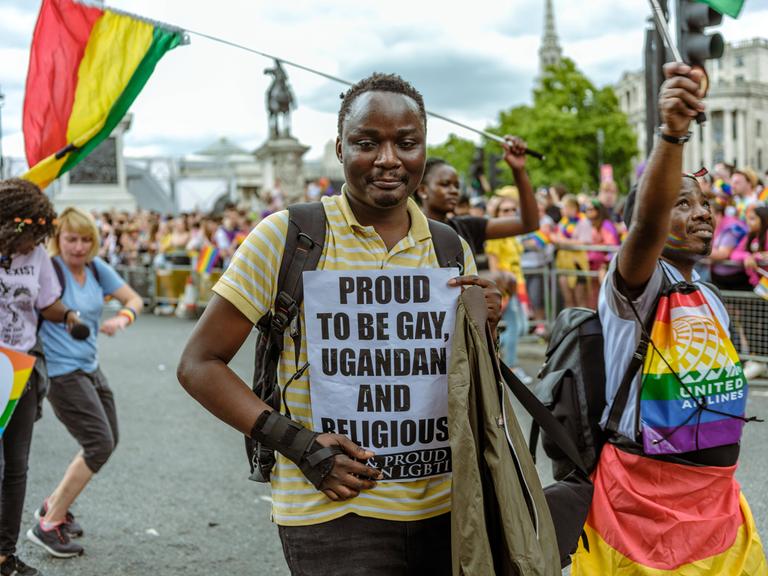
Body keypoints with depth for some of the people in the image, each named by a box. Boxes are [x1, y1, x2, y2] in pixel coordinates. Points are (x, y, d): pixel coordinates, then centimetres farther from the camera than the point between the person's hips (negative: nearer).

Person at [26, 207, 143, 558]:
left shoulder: (96, 267, 3)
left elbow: (133, 299, 8)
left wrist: (123, 318, -13)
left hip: (90, 368, 8)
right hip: (62, 372, -8)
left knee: (107, 441, 17)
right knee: (99, 444, -12)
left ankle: (54, 504, 34)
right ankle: (47, 526, 0)